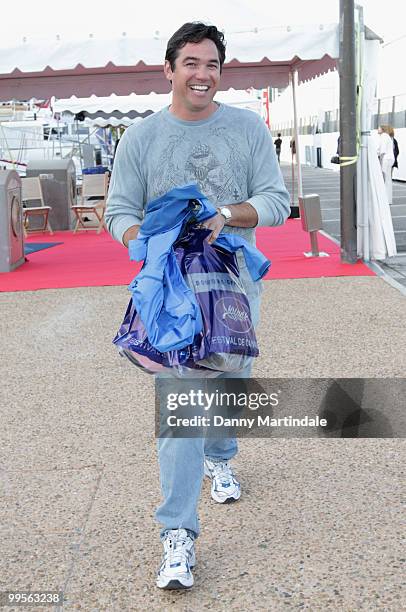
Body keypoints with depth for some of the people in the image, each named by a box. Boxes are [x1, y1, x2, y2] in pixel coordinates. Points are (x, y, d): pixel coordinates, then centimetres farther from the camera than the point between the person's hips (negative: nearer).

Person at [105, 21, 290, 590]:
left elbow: (277, 201, -4)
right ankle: (178, 534, -7)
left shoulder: (249, 127, 1)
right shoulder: (141, 136, -1)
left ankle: (219, 458, 49)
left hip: (236, 284, 3)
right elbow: (120, 211, 0)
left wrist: (226, 214, -22)